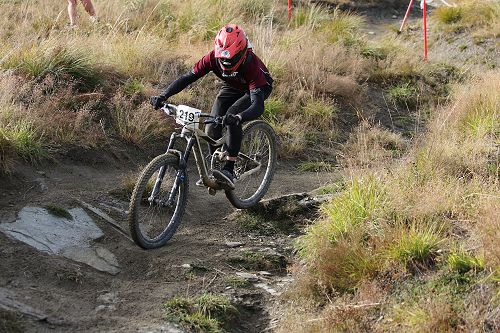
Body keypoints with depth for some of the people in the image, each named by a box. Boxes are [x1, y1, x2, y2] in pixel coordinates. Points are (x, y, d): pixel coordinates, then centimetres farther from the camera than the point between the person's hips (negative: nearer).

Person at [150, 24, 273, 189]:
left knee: (232, 116, -32)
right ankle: (213, 169, 10)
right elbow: (187, 77, -25)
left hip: (259, 87, -5)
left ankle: (229, 169, -29)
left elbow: (258, 106, -48)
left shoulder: (251, 64, -41)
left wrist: (239, 117, -68)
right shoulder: (213, 58, -30)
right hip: (231, 87, 5)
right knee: (212, 127, -12)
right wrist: (163, 96, -39)